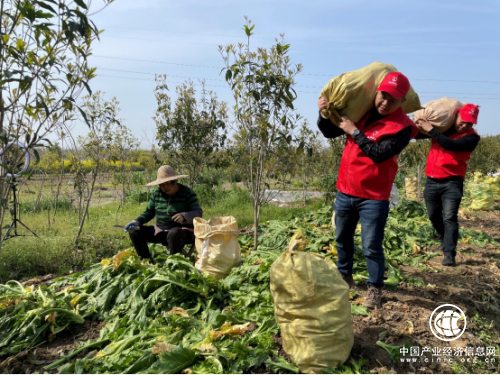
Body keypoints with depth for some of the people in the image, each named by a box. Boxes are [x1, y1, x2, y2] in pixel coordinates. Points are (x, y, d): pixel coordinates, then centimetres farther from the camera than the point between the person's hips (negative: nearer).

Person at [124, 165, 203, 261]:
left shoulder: (187, 193, -7)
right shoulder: (157, 194, 7)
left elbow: (198, 213, -15)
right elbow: (149, 212, 16)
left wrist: (184, 216, -35)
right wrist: (137, 222, -3)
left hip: (184, 231, -6)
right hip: (160, 231, 6)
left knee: (174, 233, -40)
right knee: (134, 231, -7)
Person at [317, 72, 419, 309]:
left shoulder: (402, 127, -13)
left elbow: (379, 154, -24)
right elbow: (330, 133, 9)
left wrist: (354, 132, -21)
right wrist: (324, 115, -11)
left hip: (373, 197, -5)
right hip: (345, 191, 5)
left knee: (371, 247, 1)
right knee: (342, 238, 19)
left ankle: (375, 288, 21)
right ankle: (344, 275, 40)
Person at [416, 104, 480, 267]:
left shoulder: (471, 137, -7)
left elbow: (452, 145, -25)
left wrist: (431, 130, -23)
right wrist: (420, 125, -6)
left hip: (452, 183, -4)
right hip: (431, 181, 4)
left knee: (449, 218, -12)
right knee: (434, 216, 15)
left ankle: (449, 255, -10)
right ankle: (444, 241, 39)